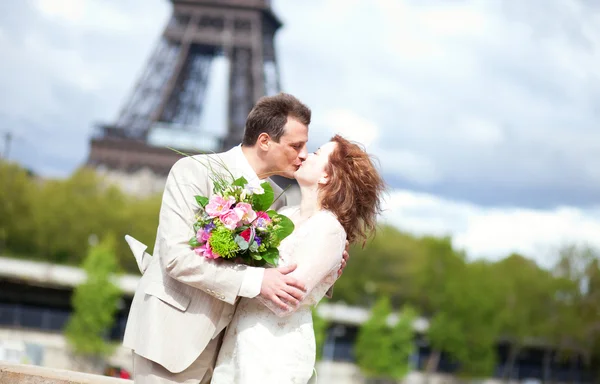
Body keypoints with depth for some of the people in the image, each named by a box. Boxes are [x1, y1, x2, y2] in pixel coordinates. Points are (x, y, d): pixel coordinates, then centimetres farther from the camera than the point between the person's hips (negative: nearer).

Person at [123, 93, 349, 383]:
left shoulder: (276, 199, 7)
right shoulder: (194, 172, -11)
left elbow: (275, 267, 16)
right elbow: (176, 256, -21)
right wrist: (256, 281, -26)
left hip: (214, 343, 6)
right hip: (170, 334, -6)